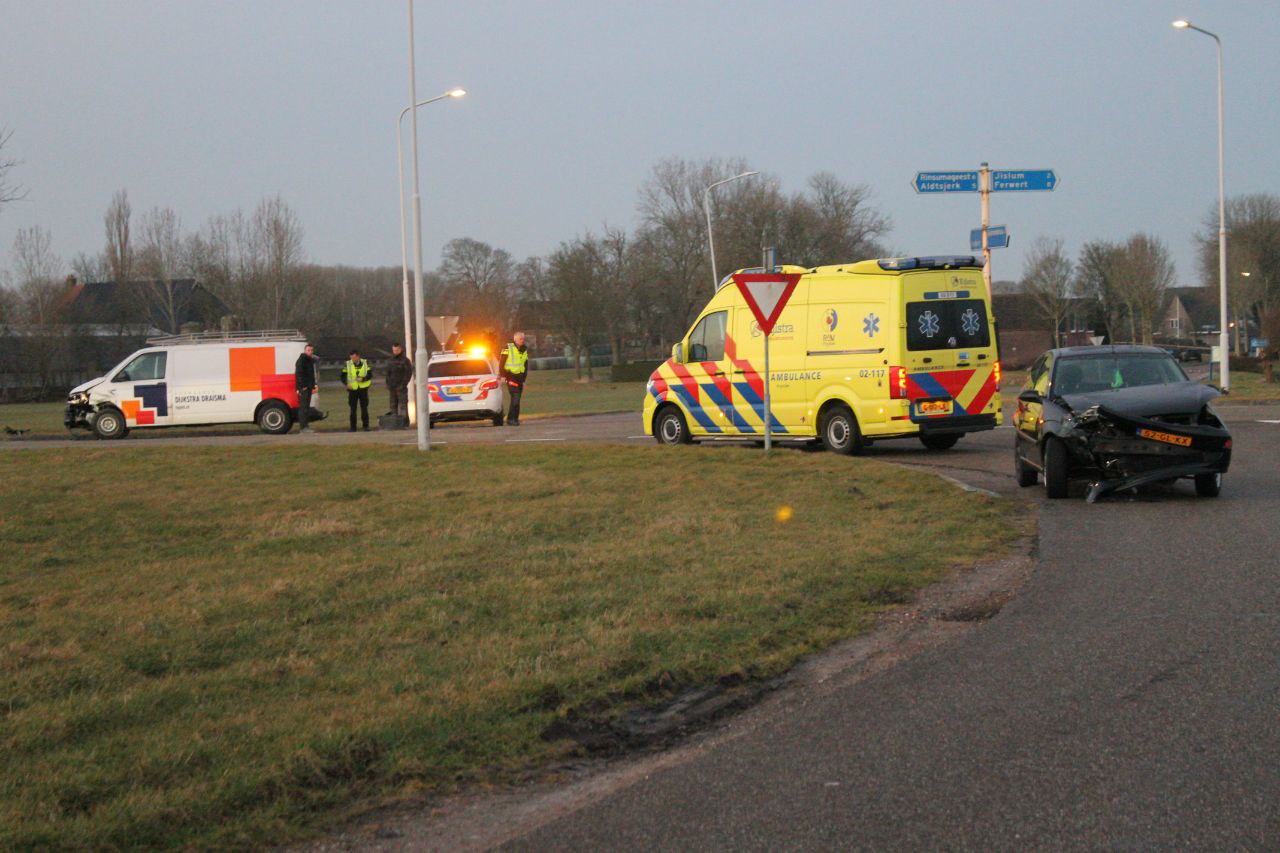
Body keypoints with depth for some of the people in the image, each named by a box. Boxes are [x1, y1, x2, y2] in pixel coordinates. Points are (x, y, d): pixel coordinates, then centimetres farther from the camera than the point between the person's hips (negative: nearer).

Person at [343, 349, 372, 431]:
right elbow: (343, 376, 5)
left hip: (363, 389, -1)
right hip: (352, 389, 1)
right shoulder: (347, 364, 2)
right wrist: (347, 384, -13)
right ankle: (353, 427, 7)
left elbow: (370, 375, 1)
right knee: (352, 409, 2)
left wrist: (363, 379, -17)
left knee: (364, 408, 0)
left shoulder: (365, 363, 1)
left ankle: (366, 425, 8)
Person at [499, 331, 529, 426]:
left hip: (520, 376, 6)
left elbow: (526, 366, 22)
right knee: (515, 397, -16)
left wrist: (524, 379, 18)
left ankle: (514, 419, 13)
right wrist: (502, 375, -10)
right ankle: (511, 419, -12)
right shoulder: (508, 348, -4)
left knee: (516, 399, 7)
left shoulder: (525, 350, 14)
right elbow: (502, 363, -4)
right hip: (510, 376, -6)